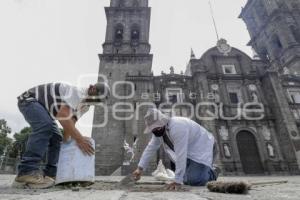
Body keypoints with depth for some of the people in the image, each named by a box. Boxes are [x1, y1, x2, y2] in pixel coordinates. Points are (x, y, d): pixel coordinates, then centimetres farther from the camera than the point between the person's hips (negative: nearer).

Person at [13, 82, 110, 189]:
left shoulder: (85, 105, -1)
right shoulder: (77, 92, -31)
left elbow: (70, 123, 1)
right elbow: (63, 115, -43)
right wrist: (79, 139, -44)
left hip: (42, 108, 10)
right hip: (29, 99, -10)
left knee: (56, 138, 3)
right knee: (45, 125, -34)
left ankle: (49, 173, 5)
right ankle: (26, 172, -34)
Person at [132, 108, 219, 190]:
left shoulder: (177, 128, -35)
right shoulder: (158, 130, -6)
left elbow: (180, 156, -34)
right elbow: (150, 148, 4)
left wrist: (178, 181, -30)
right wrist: (140, 168, 1)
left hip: (203, 149, -8)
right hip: (189, 152, 8)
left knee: (195, 181, -18)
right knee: (186, 180, 3)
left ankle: (211, 174, 10)